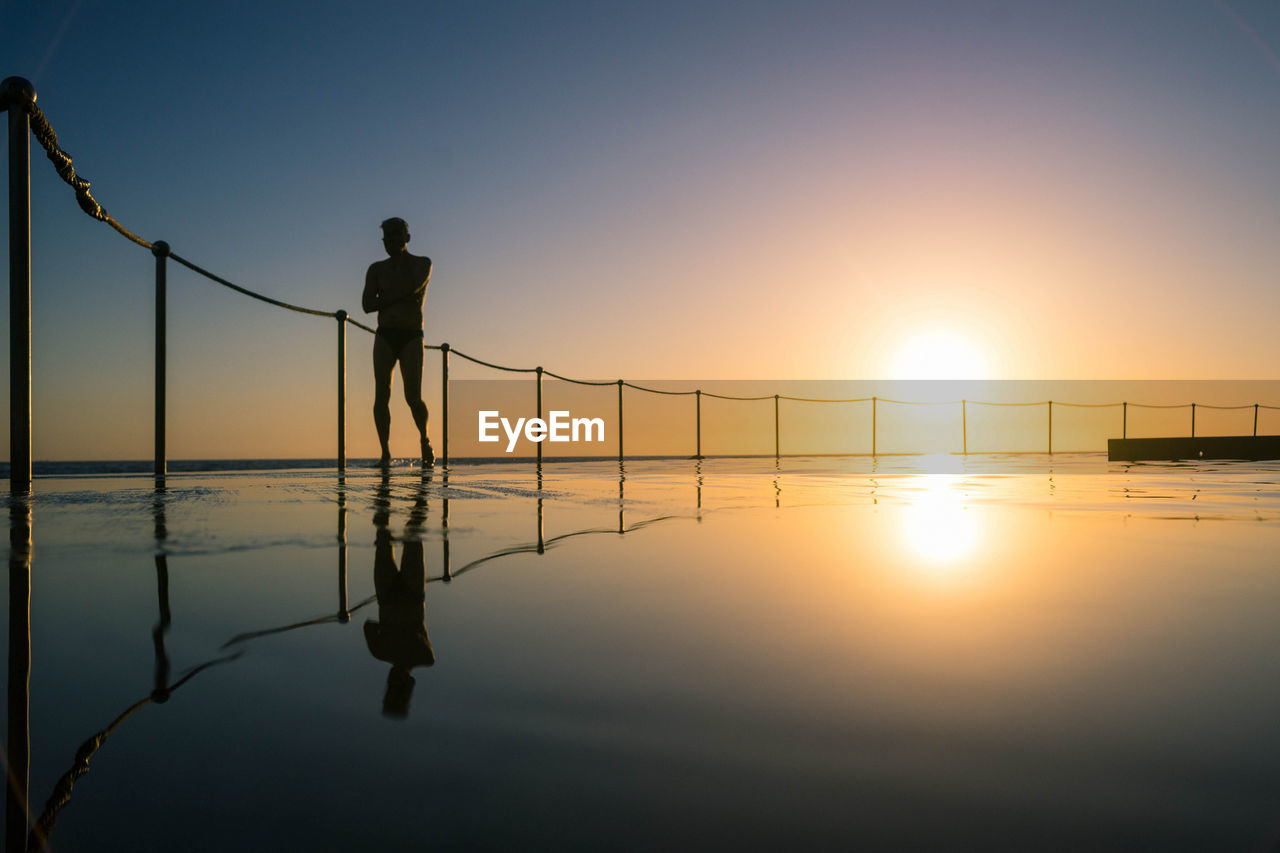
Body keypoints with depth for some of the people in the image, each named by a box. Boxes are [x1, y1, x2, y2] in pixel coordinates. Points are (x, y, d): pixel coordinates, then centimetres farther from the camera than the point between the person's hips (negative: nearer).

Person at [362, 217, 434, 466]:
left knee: (413, 397, -12)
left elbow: (412, 287, -15)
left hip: (411, 337, -2)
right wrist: (399, 296, -7)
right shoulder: (377, 269, 12)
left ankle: (424, 439, 15)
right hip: (385, 336, 2)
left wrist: (402, 257, -2)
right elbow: (367, 305, -1)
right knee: (381, 395, -10)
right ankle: (385, 452, -5)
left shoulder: (423, 264, 7)